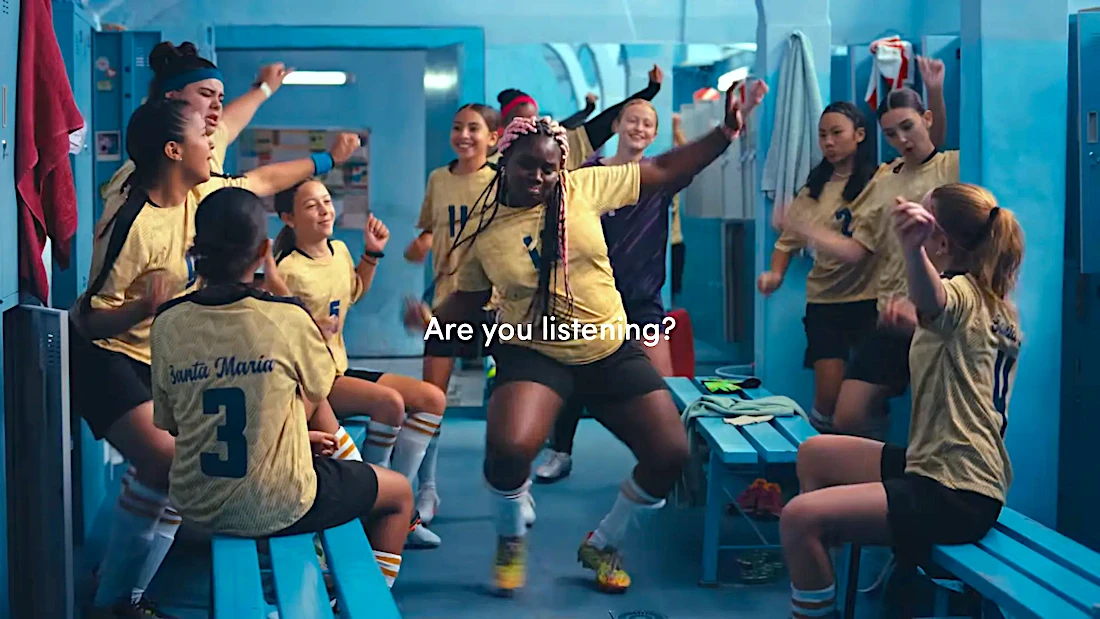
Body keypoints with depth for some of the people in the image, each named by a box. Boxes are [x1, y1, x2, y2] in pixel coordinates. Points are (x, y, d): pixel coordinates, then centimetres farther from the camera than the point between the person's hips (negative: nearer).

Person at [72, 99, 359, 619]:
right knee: (165, 460, -27)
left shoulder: (197, 194, -3)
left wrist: (326, 159, 29)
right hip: (105, 356, -9)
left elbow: (260, 181, 18)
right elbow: (92, 319, -22)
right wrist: (143, 307, -44)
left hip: (163, 359, 9)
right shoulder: (131, 221, -25)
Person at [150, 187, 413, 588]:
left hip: (196, 506, 5)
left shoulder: (168, 324, -7)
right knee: (399, 493, 21)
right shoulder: (288, 317, -18)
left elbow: (170, 424, 3)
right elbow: (315, 395, -1)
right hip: (276, 509, -5)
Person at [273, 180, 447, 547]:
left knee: (432, 398, -3)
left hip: (338, 370, 9)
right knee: (389, 400, -30)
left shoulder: (339, 251, 6)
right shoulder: (288, 269, -17)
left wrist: (372, 254, 15)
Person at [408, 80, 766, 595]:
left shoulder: (583, 189, -5)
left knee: (671, 453, -3)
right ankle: (511, 541, 5)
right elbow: (468, 300, 9)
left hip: (612, 351, 3)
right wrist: (431, 320, -11)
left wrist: (725, 134, -7)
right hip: (534, 356, -2)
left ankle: (603, 545, 23)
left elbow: (663, 170, 0)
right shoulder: (482, 229, -4)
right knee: (508, 448, -30)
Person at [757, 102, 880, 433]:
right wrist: (776, 273, -12)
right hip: (823, 298, 3)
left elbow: (859, 249, -18)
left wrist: (809, 232, -30)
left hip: (866, 299, -3)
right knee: (828, 394, -4)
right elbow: (789, 237, 8)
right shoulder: (816, 184, 10)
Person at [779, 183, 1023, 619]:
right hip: (966, 473, 11)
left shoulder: (963, 295, -17)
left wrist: (912, 250, -63)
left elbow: (932, 299, -44)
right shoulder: (995, 306, 12)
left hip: (954, 494, -11)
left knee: (800, 518, -24)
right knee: (815, 455, 21)